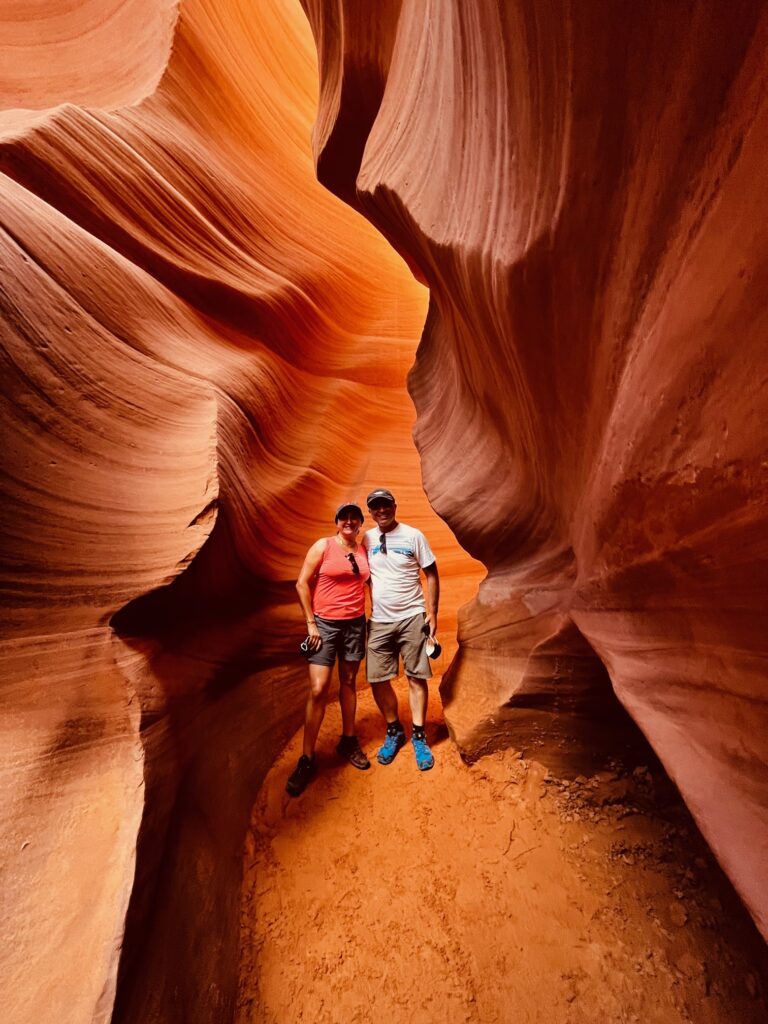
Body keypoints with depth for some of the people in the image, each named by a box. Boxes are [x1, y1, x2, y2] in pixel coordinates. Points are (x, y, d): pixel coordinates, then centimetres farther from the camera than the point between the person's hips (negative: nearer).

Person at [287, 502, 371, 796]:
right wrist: (311, 623, -9)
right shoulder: (323, 546, -7)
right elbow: (302, 583, -7)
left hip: (355, 624, 4)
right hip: (324, 624, -4)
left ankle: (348, 742, 33)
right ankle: (307, 759, 11)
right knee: (318, 689, -5)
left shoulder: (363, 550, 6)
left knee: (348, 683, 14)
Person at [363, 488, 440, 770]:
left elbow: (431, 574, -2)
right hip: (379, 621, 3)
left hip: (412, 618, -2)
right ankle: (394, 731, 29)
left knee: (416, 678, 5)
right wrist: (366, 611, 7)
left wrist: (432, 612, -5)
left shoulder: (413, 536, -5)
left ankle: (419, 737, 25)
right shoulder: (367, 539, 3)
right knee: (377, 680, 6)